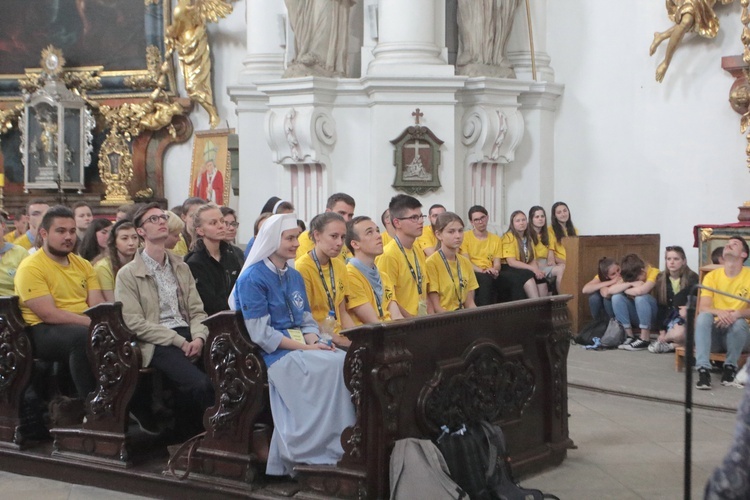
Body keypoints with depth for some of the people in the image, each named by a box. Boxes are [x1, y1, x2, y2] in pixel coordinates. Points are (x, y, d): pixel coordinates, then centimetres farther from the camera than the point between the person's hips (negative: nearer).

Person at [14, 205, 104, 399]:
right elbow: (50, 315, -15)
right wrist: (94, 322, -21)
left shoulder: (83, 264, 15)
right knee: (84, 336, -37)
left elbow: (98, 304, 6)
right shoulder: (30, 268, -7)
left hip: (85, 326, 7)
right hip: (45, 331, -7)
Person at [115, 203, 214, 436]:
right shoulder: (128, 274, 3)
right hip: (156, 344, -5)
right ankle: (185, 433, -5)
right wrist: (179, 341, -13)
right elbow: (134, 323, -6)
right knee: (199, 384, -30)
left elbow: (196, 310, 14)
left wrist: (198, 338, -8)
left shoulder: (181, 268, 20)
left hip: (187, 335, 5)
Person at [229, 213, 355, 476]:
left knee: (346, 361, -22)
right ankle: (321, 452, -22)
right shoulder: (252, 278, -6)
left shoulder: (295, 277, 17)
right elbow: (260, 333, -13)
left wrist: (314, 342, -7)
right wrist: (305, 348, -17)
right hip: (274, 354, -7)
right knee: (333, 366, -28)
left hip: (302, 346, 7)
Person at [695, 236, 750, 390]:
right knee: (703, 317, -29)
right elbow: (703, 307, -11)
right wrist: (719, 312, -33)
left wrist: (737, 314, -33)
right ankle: (703, 370, -36)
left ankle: (730, 367, -11)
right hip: (714, 332, 1)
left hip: (737, 333, -1)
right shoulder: (711, 276, 0)